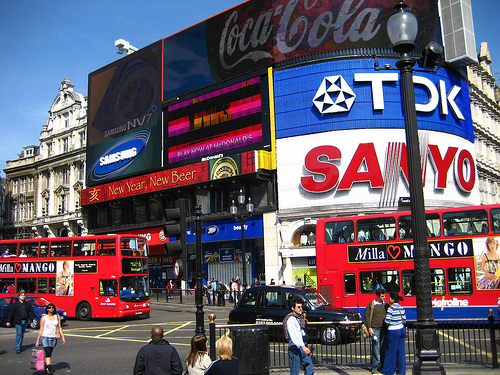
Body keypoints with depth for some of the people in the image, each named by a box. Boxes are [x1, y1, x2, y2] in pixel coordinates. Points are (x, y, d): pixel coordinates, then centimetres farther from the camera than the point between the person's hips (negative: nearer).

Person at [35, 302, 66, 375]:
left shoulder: (57, 317, 9)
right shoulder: (44, 318, 3)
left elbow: (59, 327, 11)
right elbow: (41, 329, 3)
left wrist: (63, 337, 5)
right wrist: (37, 340, 1)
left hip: (54, 338, 3)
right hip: (45, 337, -3)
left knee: (49, 354, 10)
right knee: (48, 353, -14)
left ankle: (46, 368, 23)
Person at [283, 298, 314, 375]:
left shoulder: (300, 317, 16)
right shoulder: (291, 319, -14)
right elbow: (294, 335, -27)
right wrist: (303, 347, -36)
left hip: (303, 347, 9)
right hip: (295, 349, -9)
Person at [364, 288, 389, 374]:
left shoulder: (386, 305, 11)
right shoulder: (371, 304, -1)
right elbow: (366, 316, -2)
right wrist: (369, 328, -8)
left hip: (384, 329, 4)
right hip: (375, 329, -4)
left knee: (384, 349, 7)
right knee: (375, 349, -2)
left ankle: (382, 367, 18)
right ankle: (374, 368, 7)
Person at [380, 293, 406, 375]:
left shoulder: (391, 308, -15)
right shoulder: (401, 308, 6)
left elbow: (387, 321, -18)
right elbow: (404, 320, 9)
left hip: (393, 331, -7)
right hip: (401, 330, 7)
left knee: (391, 352, 1)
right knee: (401, 351, 10)